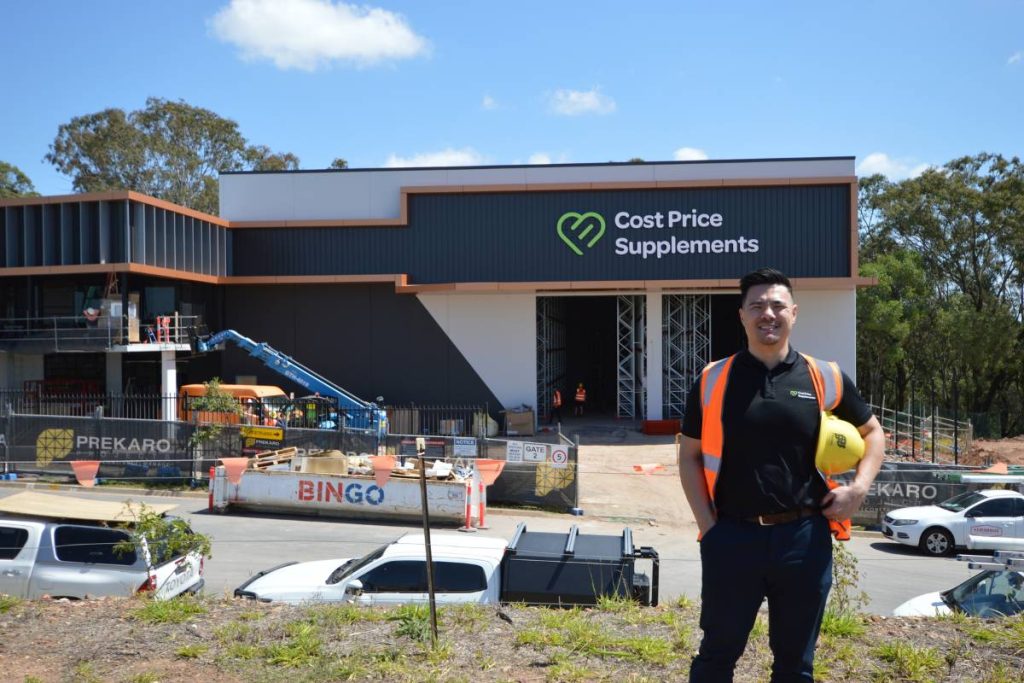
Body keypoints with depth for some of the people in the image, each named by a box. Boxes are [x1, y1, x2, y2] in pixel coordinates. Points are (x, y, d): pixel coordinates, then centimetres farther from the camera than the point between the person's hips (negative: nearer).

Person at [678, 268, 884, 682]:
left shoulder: (825, 378, 2)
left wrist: (859, 488, 0)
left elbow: (872, 432, 16)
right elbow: (690, 457, 5)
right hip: (732, 536, -1)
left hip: (804, 537, 1)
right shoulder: (713, 380, 0)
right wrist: (707, 524, -4)